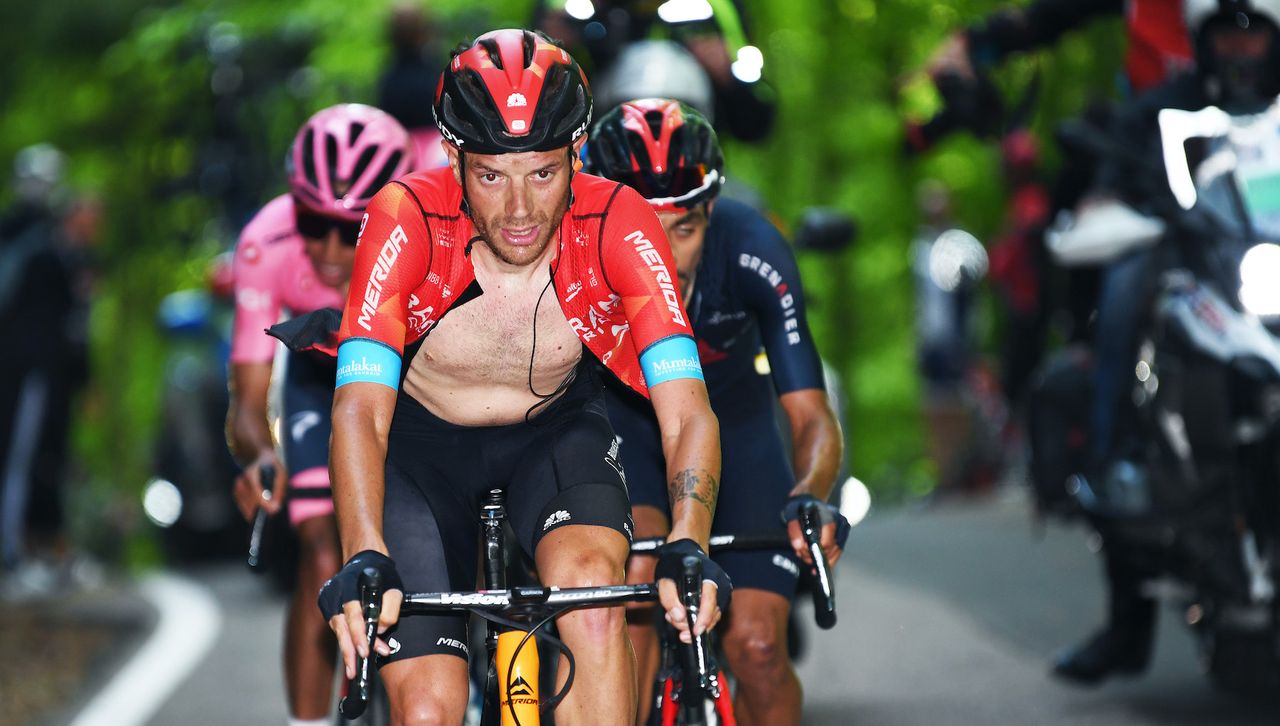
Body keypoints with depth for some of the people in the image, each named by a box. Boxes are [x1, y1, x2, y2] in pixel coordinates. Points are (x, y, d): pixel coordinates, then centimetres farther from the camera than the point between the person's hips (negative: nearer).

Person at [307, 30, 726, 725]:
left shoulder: (616, 224, -26)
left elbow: (685, 411, -32)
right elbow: (360, 410, -36)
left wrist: (687, 548, -50)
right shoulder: (408, 218, -29)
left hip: (556, 430, 1)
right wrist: (364, 560, -53)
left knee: (592, 598, -32)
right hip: (421, 439, 0)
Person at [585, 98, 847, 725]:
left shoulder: (753, 251, -32)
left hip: (731, 420, 0)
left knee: (757, 645, -11)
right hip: (620, 417, 0)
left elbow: (812, 419, -32)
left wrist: (809, 498, -53)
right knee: (634, 576, -29)